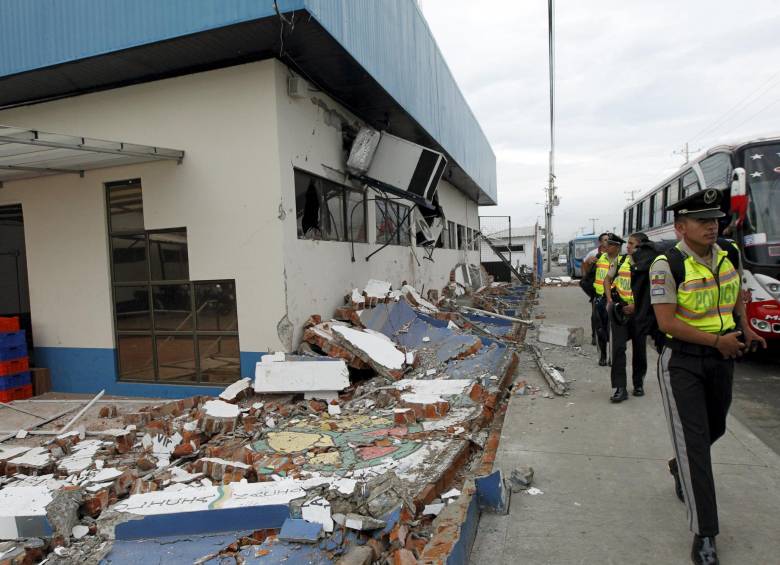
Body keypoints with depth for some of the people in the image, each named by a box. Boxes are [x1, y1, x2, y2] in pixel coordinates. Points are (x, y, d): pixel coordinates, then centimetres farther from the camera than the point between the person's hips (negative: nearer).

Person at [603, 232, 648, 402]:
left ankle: (638, 384, 29)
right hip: (618, 310, 2)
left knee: (639, 350, 11)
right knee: (618, 348, -5)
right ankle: (620, 388, -2)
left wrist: (636, 306, -19)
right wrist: (609, 299, 3)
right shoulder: (621, 261, 3)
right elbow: (607, 279, 15)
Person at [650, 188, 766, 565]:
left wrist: (744, 330, 12)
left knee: (715, 428, 23)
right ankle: (704, 535, 3)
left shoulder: (729, 256, 3)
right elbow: (667, 323, -22)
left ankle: (682, 467, 54)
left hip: (722, 358, 7)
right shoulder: (667, 265, -18)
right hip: (682, 361, -7)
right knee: (693, 442, -5)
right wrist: (718, 340, -18)